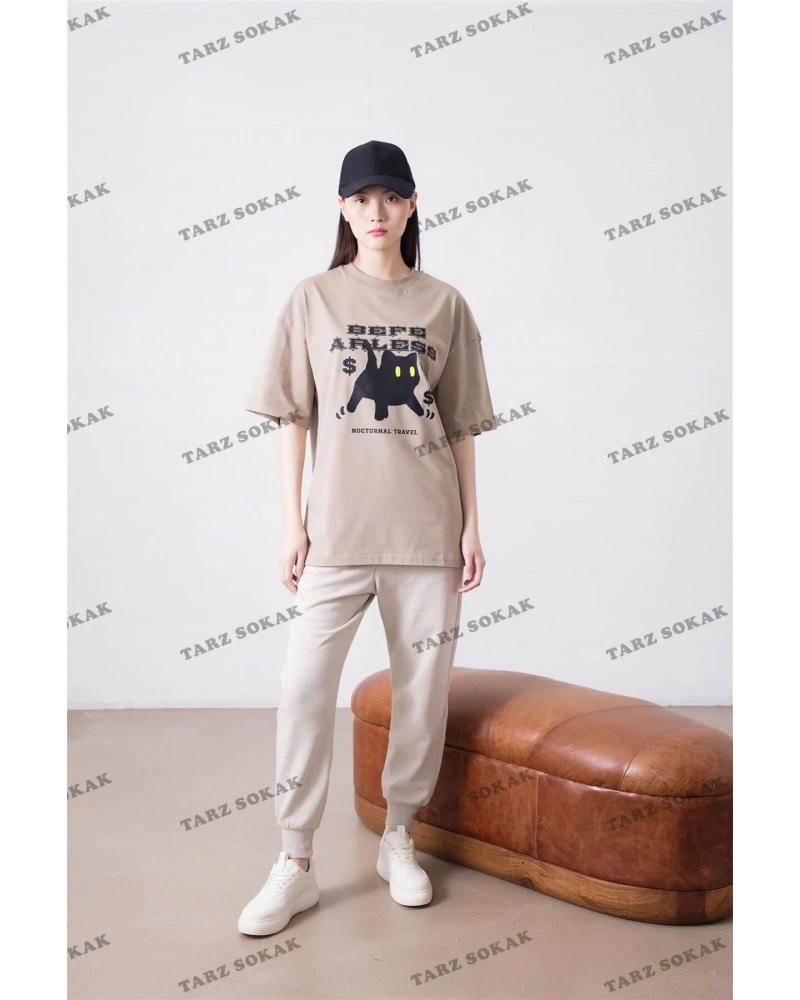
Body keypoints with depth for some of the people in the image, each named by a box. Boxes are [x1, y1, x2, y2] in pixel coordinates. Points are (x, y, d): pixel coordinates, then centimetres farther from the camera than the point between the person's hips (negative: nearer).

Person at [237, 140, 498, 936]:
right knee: (304, 685, -6)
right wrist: (292, 521, -2)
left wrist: (471, 524, 4)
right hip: (338, 527, -1)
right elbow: (293, 418, 4)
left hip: (427, 528, 1)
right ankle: (295, 864, 9)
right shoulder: (313, 300, 6)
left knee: (423, 687, 7)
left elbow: (461, 425, 8)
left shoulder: (444, 304, 8)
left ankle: (399, 839, 27)